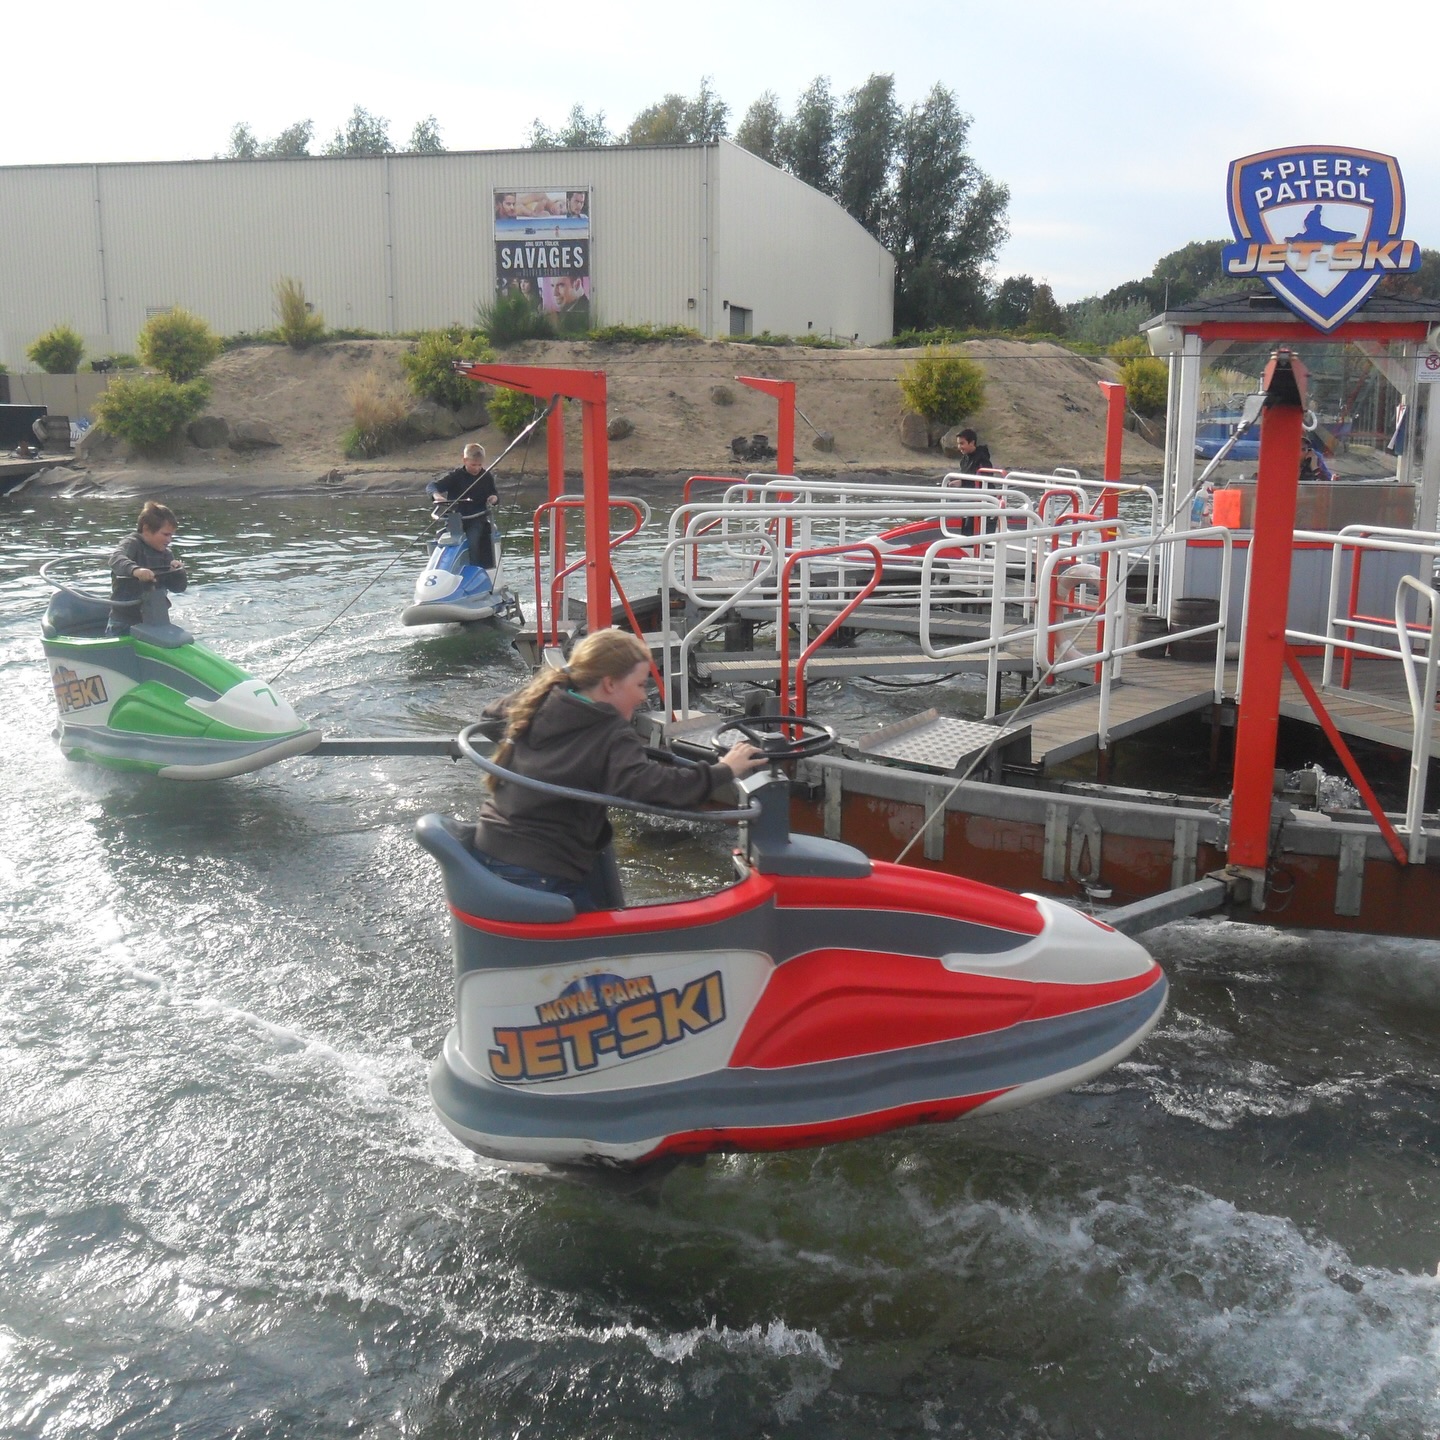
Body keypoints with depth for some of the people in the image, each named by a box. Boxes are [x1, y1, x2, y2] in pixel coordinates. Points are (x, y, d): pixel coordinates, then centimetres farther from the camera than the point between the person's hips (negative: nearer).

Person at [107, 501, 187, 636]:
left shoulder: (166, 554, 7)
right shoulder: (132, 543, -11)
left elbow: (178, 588, 7)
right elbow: (116, 559, -34)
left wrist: (179, 572, -15)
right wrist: (135, 569, -54)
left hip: (155, 619, 5)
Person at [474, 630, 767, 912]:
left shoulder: (536, 703, 7)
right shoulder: (611, 736, -17)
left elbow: (493, 715, 30)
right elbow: (648, 785, -35)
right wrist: (722, 771, -26)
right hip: (540, 877, -8)